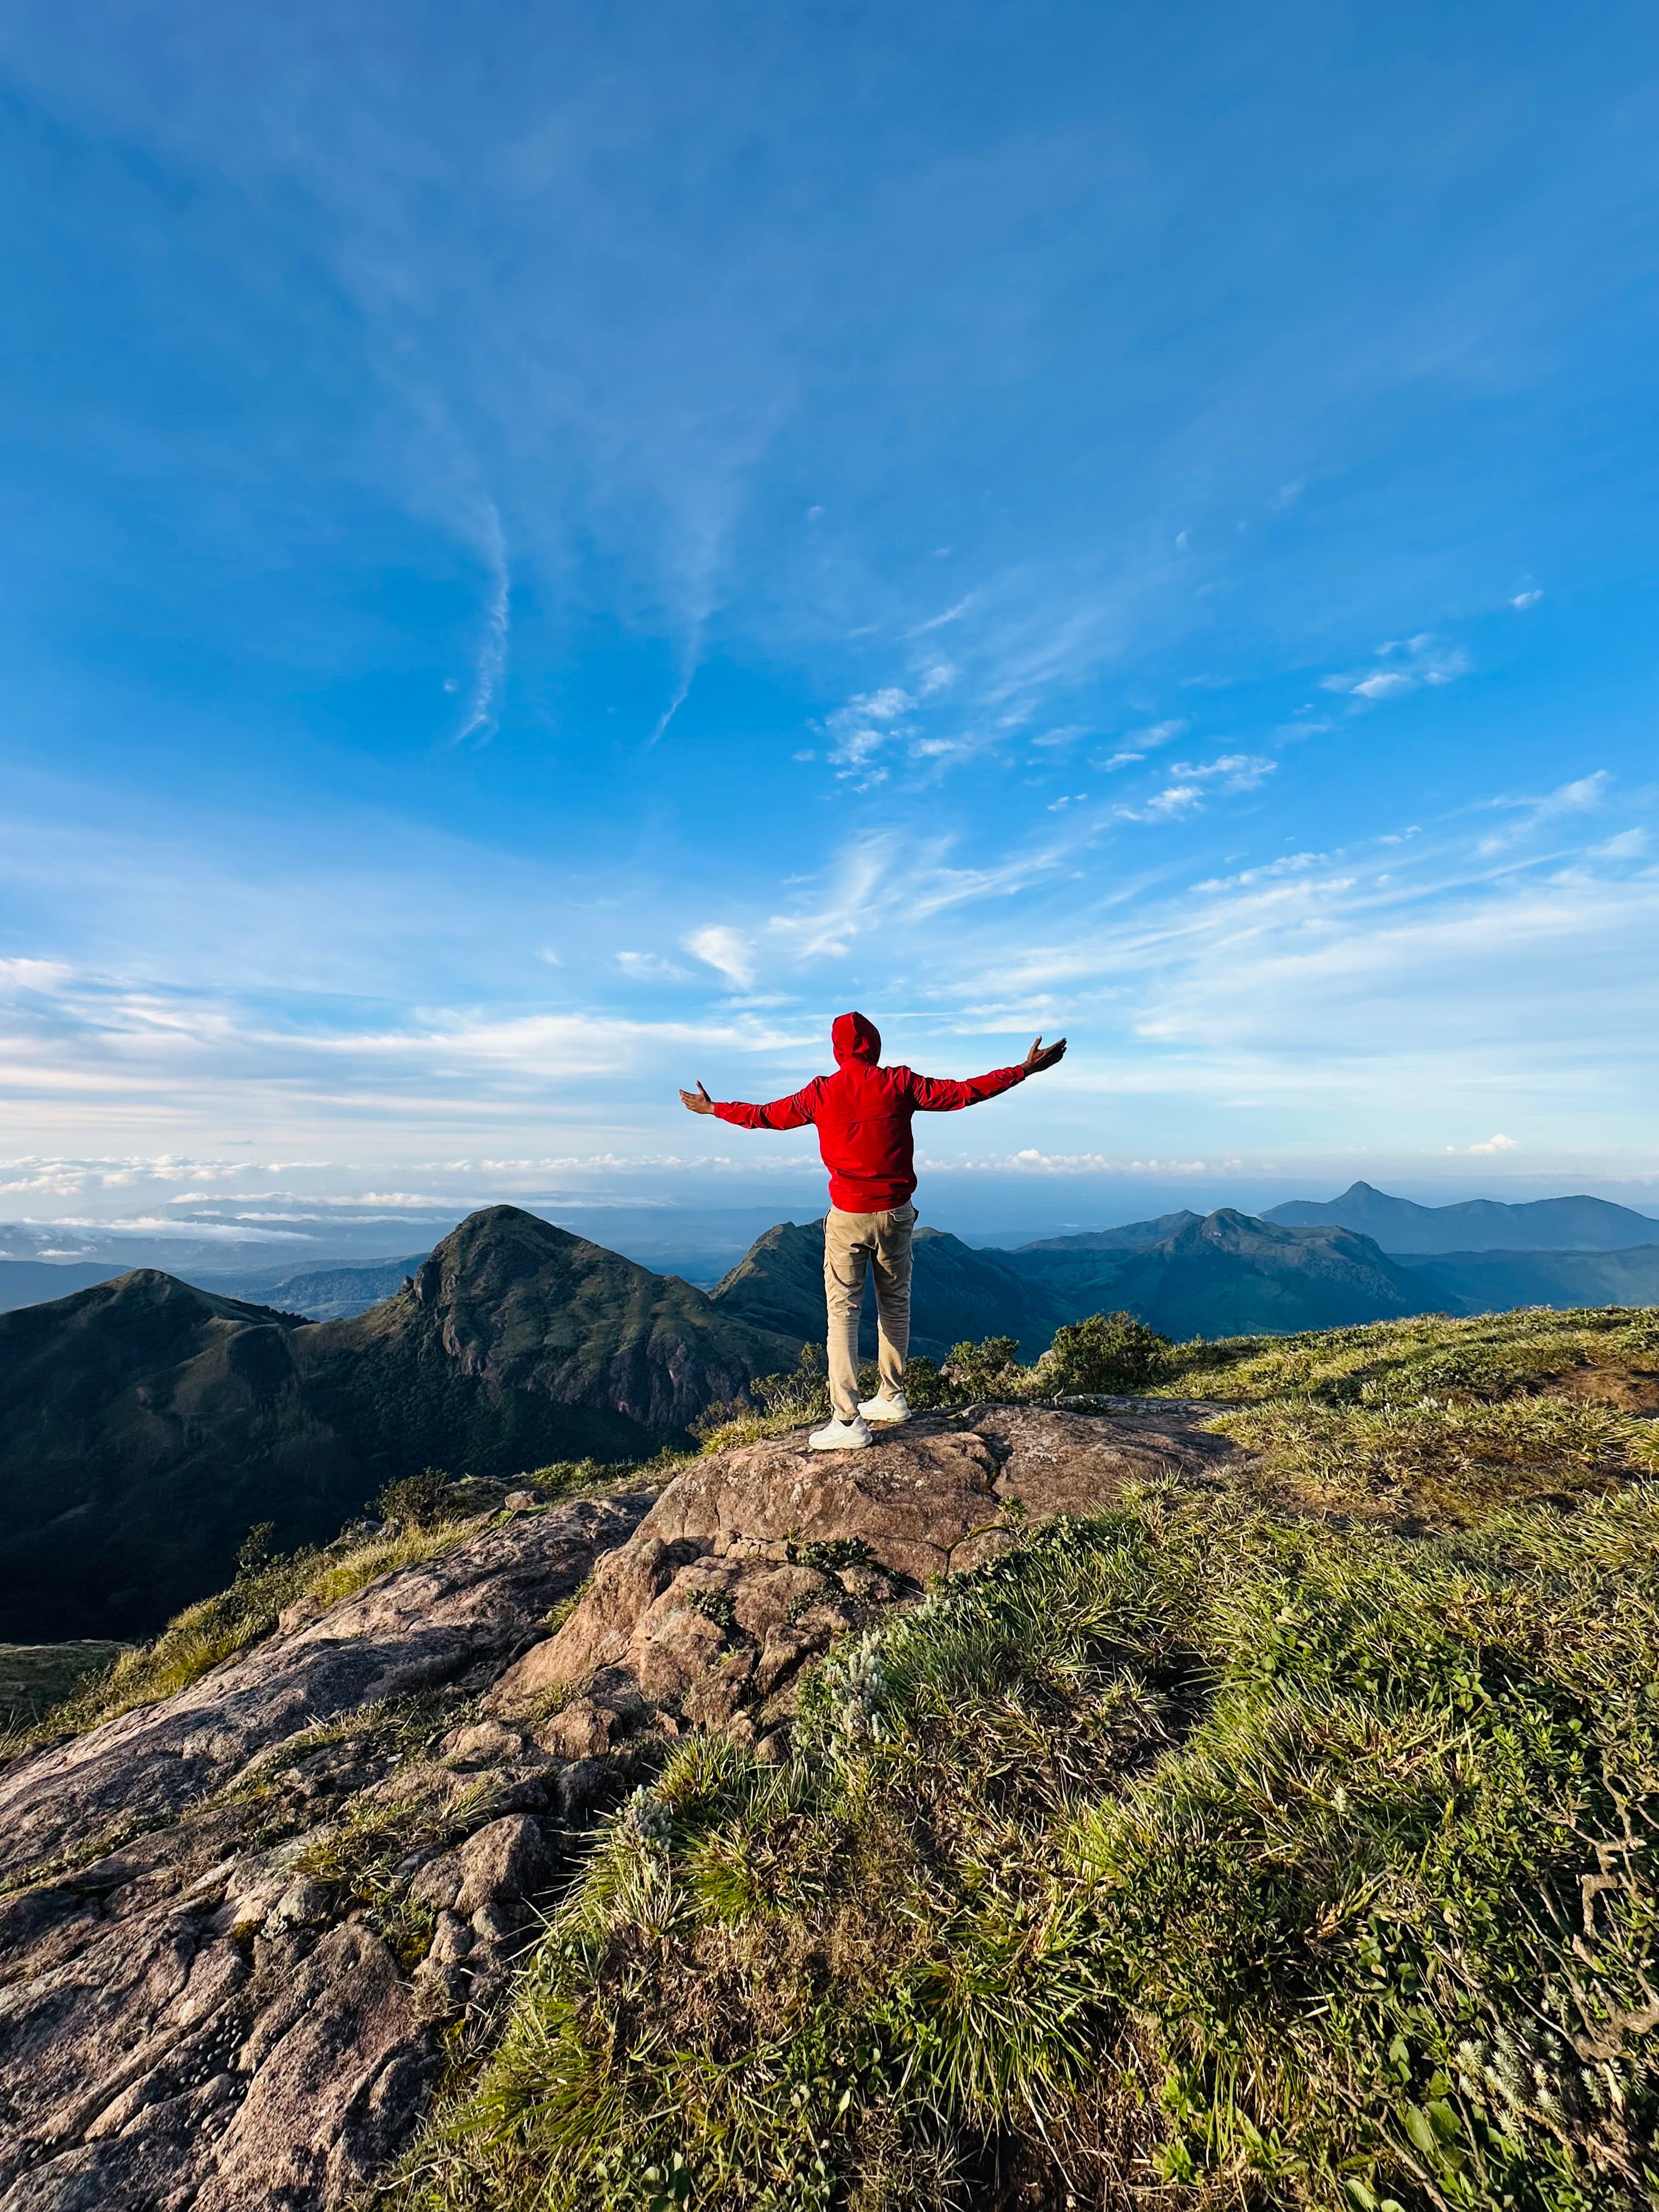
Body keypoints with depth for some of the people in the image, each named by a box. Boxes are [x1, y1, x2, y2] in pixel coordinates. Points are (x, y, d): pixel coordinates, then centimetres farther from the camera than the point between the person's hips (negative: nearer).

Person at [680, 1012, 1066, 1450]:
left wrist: (712, 1108, 24)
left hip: (847, 1216, -1)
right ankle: (892, 1397, 28)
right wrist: (1025, 1069, 5)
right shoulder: (899, 1083, -4)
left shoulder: (820, 1093, -3)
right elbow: (964, 1093, -4)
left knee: (842, 1311, 1)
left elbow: (764, 1115, 8)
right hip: (896, 1213, 2)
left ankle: (848, 1422, -2)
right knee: (895, 1305, 16)